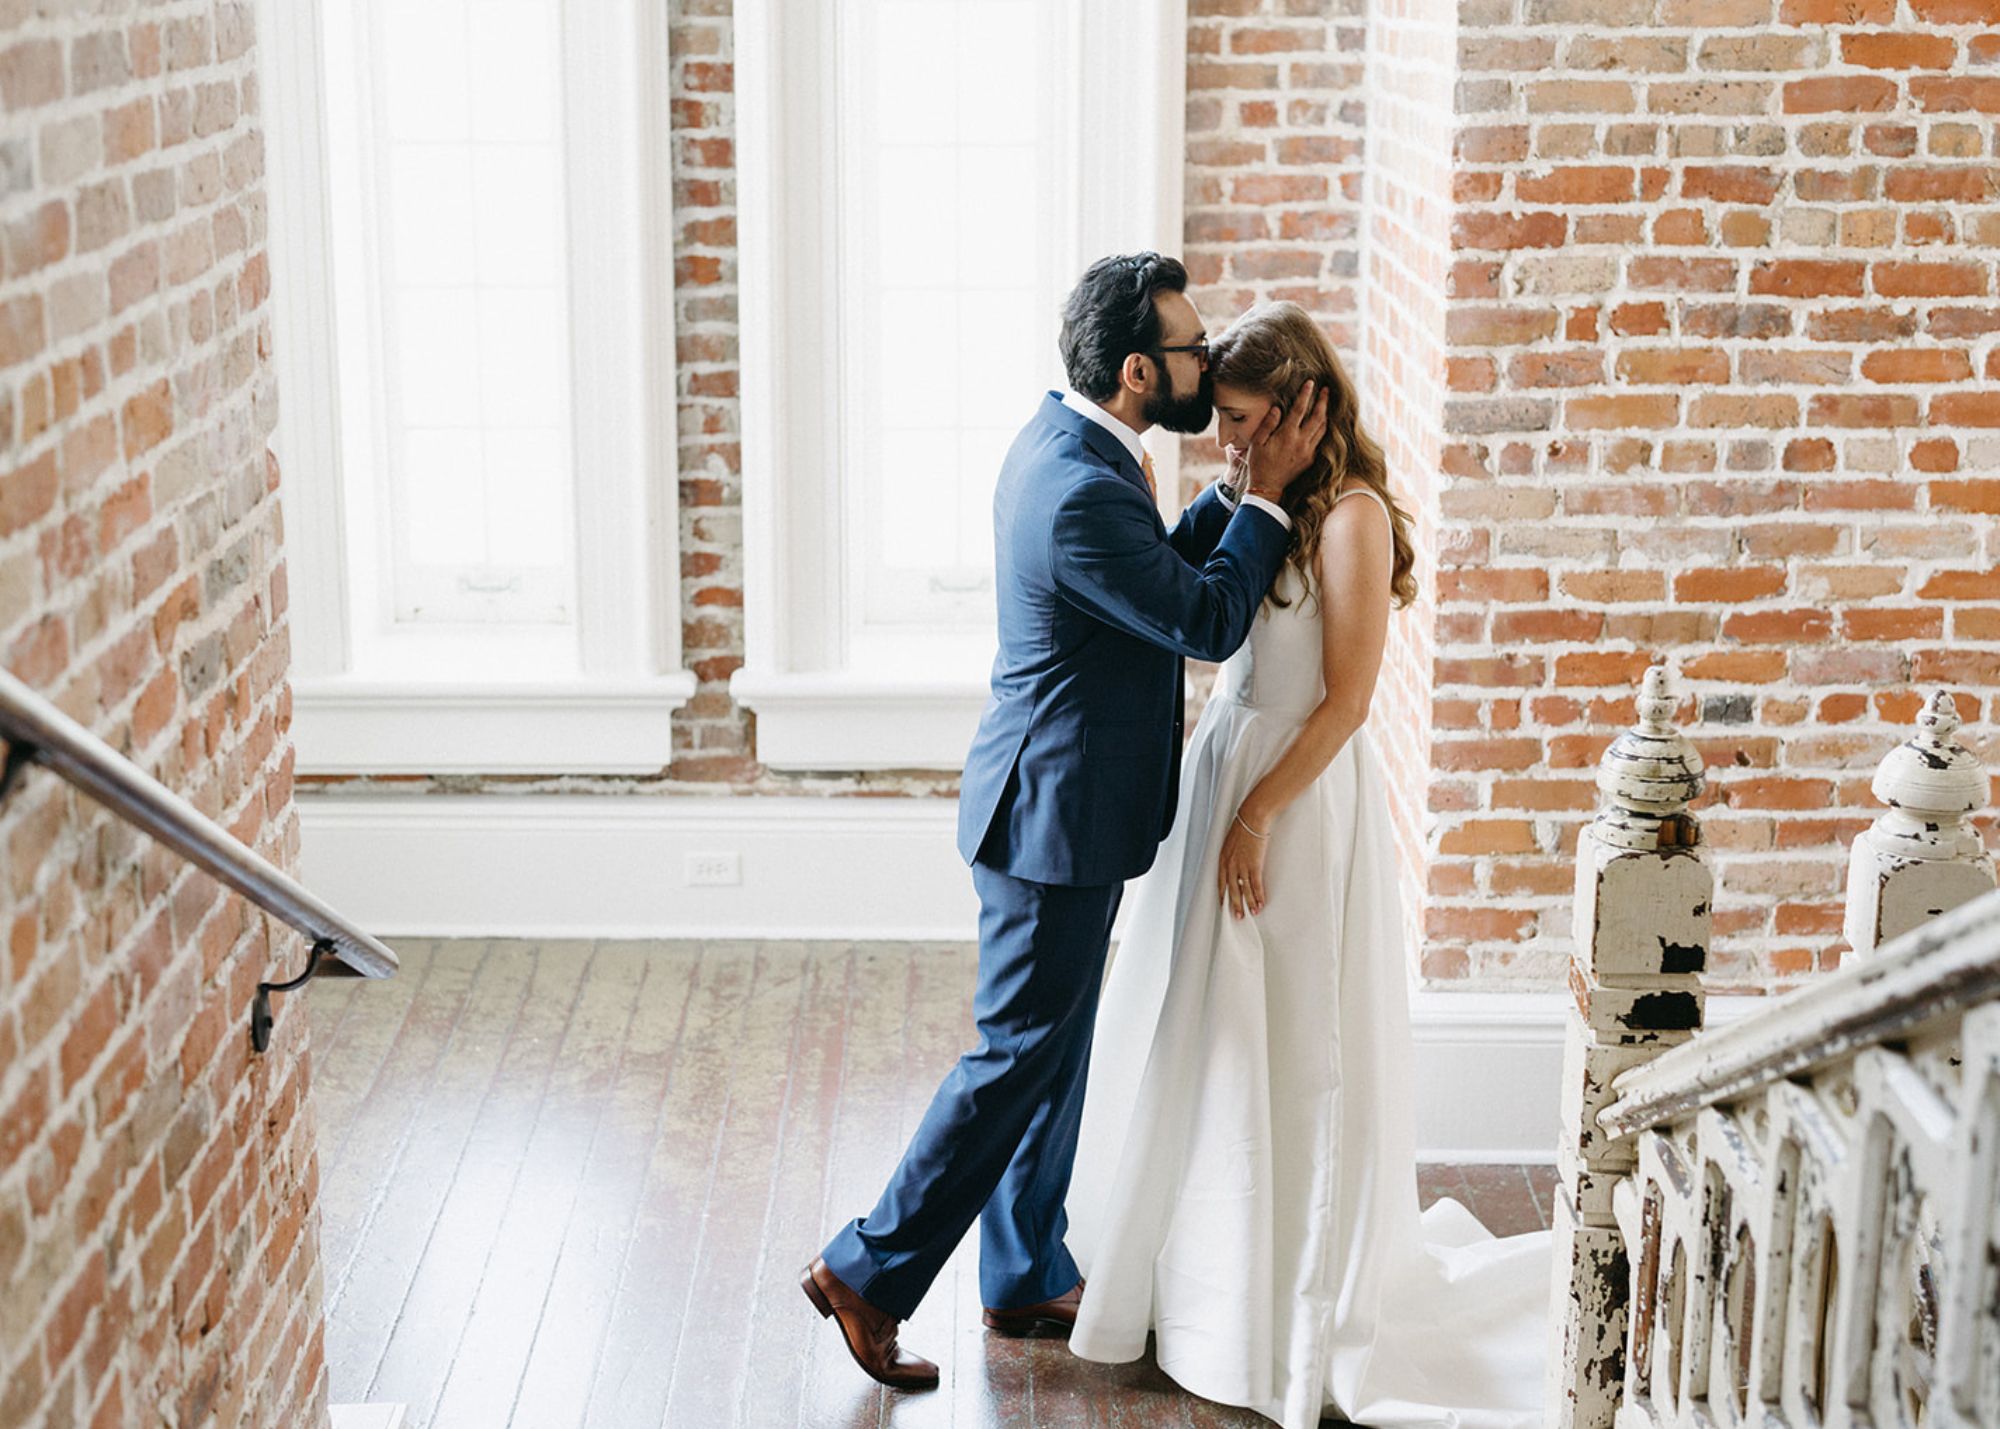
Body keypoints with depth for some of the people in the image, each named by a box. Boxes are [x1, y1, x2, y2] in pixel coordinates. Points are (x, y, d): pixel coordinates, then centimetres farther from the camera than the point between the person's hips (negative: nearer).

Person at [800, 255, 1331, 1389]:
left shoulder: (1069, 444, 7)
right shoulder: (1080, 492, -26)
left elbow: (1165, 575, 17)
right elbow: (1207, 623, -20)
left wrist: (1236, 496, 5)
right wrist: (1268, 496, -10)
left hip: (1053, 806, 11)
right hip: (1057, 818, -11)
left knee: (1052, 1049, 18)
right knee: (1019, 1059, 0)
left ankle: (1028, 1278, 31)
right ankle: (870, 1270, 10)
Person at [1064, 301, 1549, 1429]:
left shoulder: (1351, 514, -16)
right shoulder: (1267, 505, 9)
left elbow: (1348, 699, -17)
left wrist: (1256, 816, -17)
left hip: (1302, 799, -8)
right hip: (1229, 768, 9)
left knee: (1294, 1057, 2)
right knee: (1206, 1046, 15)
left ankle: (1300, 1318, 17)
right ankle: (1207, 1283, 30)